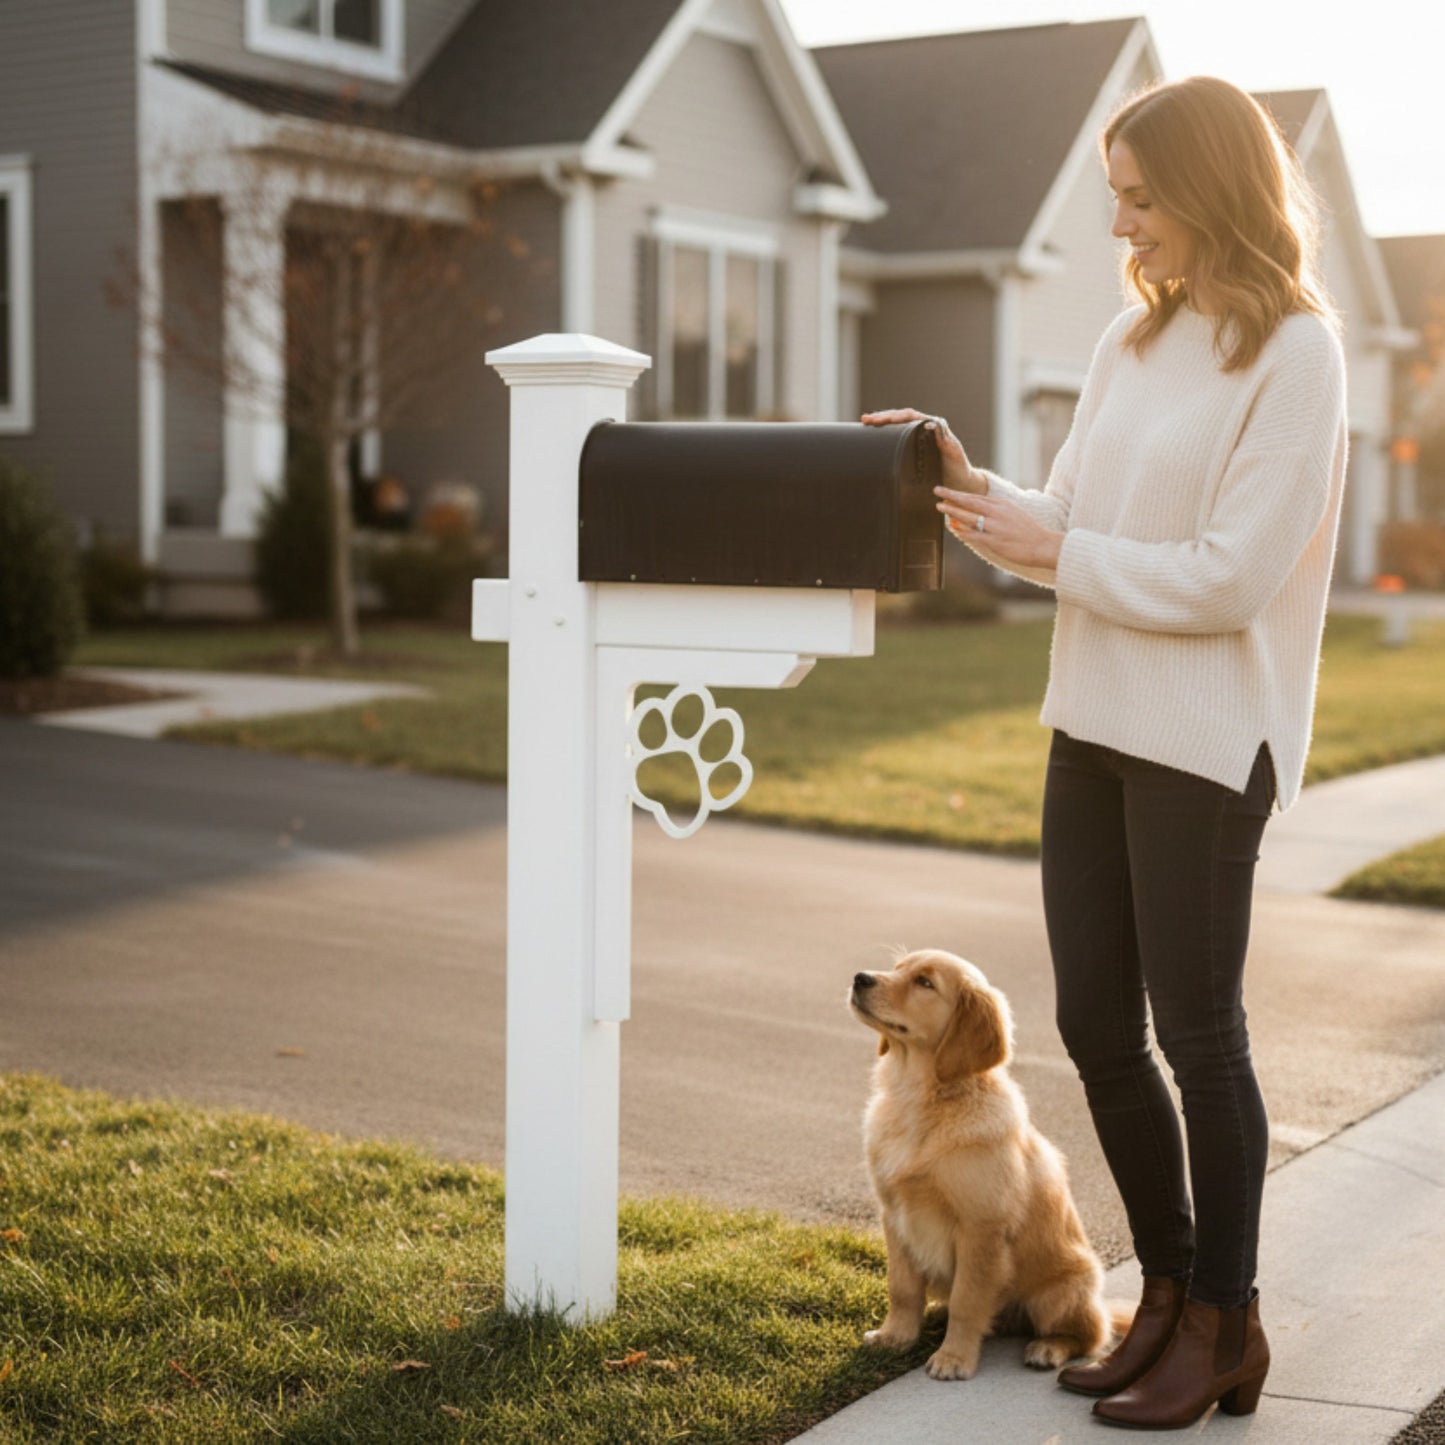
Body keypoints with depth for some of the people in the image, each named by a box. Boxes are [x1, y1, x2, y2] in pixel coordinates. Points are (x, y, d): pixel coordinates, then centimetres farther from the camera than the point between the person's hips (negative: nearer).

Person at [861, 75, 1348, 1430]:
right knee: (1097, 1025, 12)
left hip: (1206, 743, -8)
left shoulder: (1292, 351, -11)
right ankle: (1169, 1293, 28)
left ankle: (1223, 1322, 19)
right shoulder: (1132, 337, 12)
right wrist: (978, 492, -2)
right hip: (1095, 722, 8)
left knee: (1195, 1029, 2)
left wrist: (1058, 553, -13)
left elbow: (1234, 571, -17)